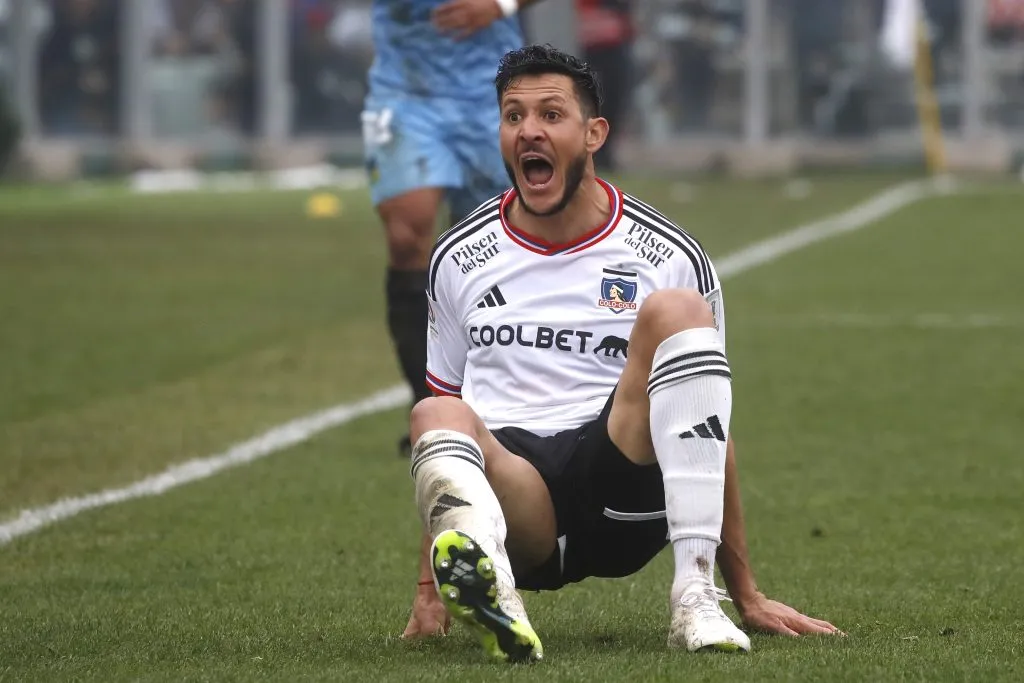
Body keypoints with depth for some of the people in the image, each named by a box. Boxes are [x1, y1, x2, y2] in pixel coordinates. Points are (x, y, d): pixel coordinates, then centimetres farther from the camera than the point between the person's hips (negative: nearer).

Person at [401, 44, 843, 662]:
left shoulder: (670, 256, 10)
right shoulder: (460, 259, 16)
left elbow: (711, 428, 14)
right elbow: (446, 405, 21)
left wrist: (746, 593, 13)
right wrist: (430, 587, 13)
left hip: (625, 488, 0)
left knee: (675, 310, -25)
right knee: (435, 419, -32)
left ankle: (696, 596, -34)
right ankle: (489, 586, -66)